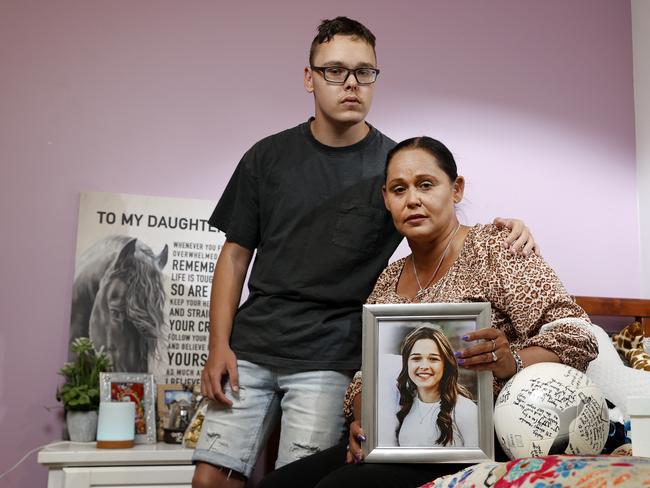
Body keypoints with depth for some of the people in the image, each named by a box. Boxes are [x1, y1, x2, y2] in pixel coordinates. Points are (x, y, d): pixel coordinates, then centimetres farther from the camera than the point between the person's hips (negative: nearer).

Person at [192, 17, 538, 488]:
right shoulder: (268, 157, 7)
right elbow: (236, 255, 8)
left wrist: (505, 235, -21)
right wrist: (219, 345, -1)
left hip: (329, 359, -2)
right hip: (251, 345, 2)